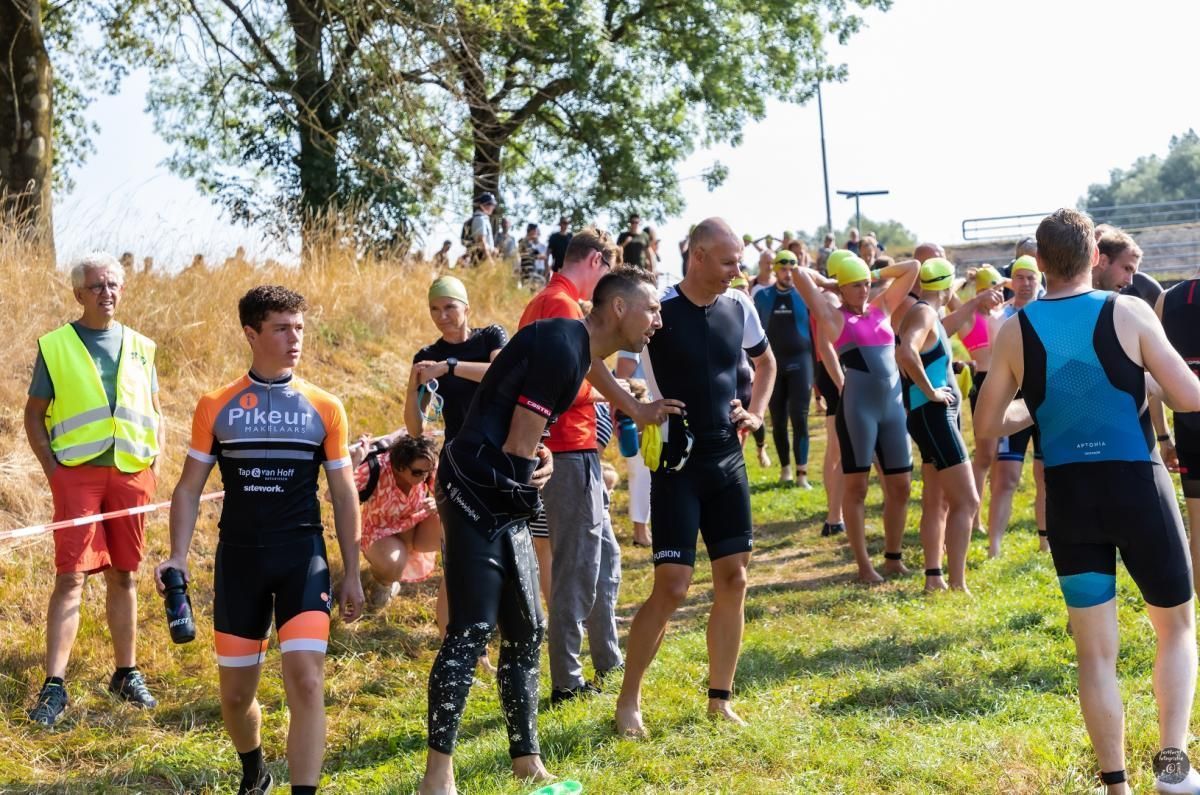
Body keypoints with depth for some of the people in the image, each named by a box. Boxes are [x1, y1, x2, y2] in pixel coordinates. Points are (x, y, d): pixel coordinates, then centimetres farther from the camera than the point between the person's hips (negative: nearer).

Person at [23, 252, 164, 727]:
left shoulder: (139, 347, 12)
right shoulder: (56, 345, 2)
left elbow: (155, 413, 20)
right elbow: (34, 414, 4)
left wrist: (154, 465, 6)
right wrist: (51, 469, -6)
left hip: (132, 473, 4)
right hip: (78, 473, -3)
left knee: (124, 576, 10)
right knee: (71, 576, -10)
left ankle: (127, 674, 21)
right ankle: (54, 685, -10)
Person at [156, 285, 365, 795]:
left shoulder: (324, 408, 2)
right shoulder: (216, 407, 2)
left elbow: (344, 495, 8)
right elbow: (189, 488, 6)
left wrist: (352, 573, 7)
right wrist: (178, 556, -7)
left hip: (302, 557, -1)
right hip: (238, 559, 1)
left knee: (306, 683, -16)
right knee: (235, 693, 10)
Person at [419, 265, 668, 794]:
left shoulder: (576, 349, 13)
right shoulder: (561, 347, -17)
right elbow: (516, 448, -15)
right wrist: (523, 494, 0)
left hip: (502, 501, 10)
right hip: (476, 492, -10)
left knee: (525, 630, 12)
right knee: (472, 630, -10)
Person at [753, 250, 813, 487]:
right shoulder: (763, 296, 5)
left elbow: (816, 329, 5)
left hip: (800, 361, -2)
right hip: (773, 363, 2)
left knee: (799, 418, -7)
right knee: (778, 420, 6)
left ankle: (802, 473, -8)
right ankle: (785, 467, 19)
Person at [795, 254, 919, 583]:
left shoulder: (882, 307, 14)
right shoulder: (834, 317, 0)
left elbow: (912, 268, 19)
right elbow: (800, 275, -9)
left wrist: (876, 274, 16)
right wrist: (827, 283, 8)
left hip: (893, 404, 6)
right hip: (858, 406, -6)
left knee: (900, 486, 8)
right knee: (856, 487, 1)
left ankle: (893, 558, 21)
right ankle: (864, 565, 6)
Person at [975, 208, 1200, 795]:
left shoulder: (1015, 330, -1)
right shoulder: (1129, 313, -7)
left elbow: (986, 426, 4)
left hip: (1069, 495, 2)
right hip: (1136, 484, -2)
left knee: (1096, 654, 10)